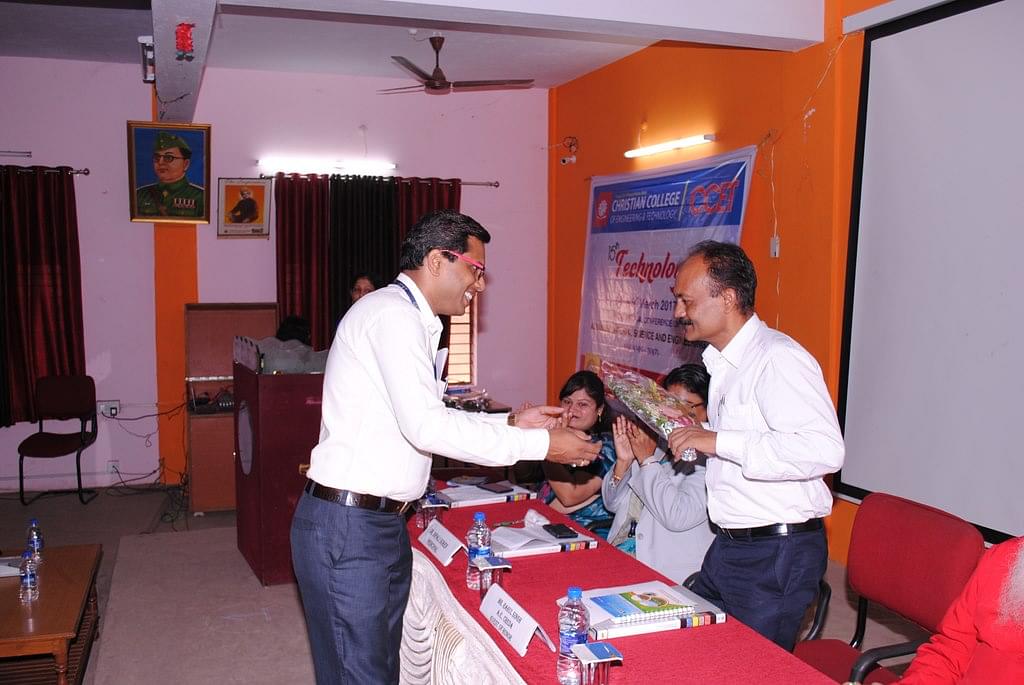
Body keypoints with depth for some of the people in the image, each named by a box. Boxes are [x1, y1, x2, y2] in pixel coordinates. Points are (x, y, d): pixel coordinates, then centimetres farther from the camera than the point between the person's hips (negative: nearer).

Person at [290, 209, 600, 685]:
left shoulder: (411, 319, 16)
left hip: (382, 522, 10)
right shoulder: (393, 312, -16)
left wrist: (509, 422, 10)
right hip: (348, 526, -10)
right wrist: (539, 445, -18)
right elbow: (425, 427, -24)